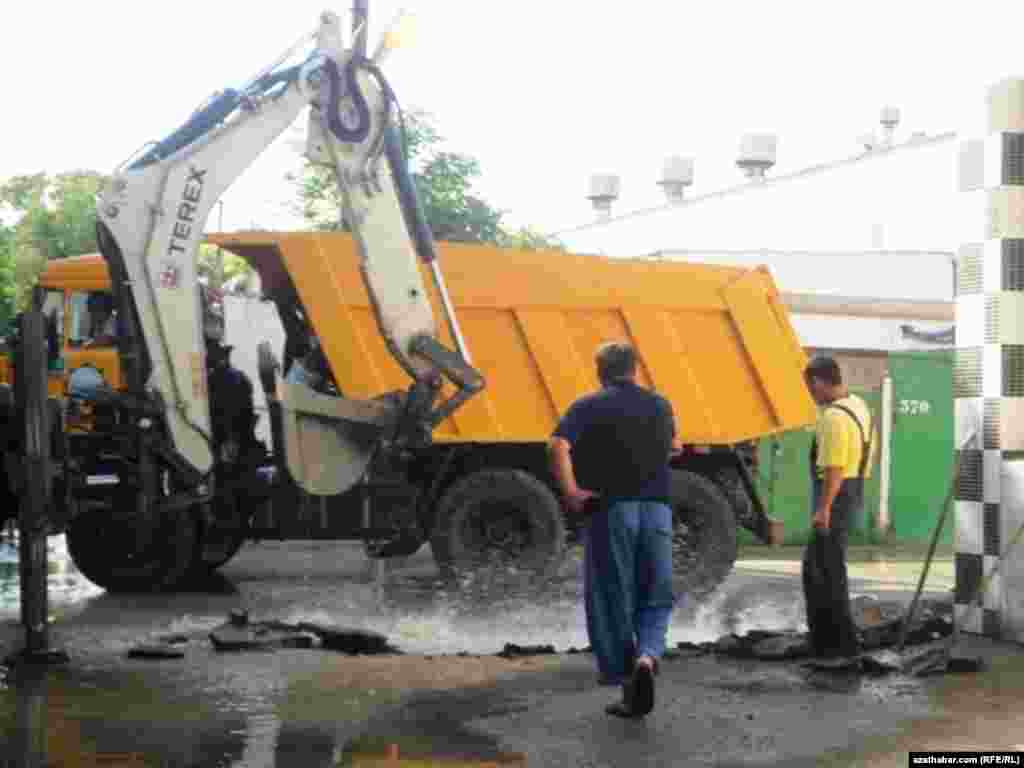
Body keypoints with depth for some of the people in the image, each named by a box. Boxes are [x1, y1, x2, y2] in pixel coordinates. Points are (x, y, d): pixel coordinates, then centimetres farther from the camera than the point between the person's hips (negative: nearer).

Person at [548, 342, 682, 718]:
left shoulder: (587, 407, 0)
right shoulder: (659, 405, 12)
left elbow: (558, 446, -18)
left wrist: (570, 492, -11)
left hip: (610, 509, -2)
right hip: (656, 509, 2)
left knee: (612, 602, 8)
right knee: (655, 599, 12)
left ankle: (628, 688, 10)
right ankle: (647, 657, -16)